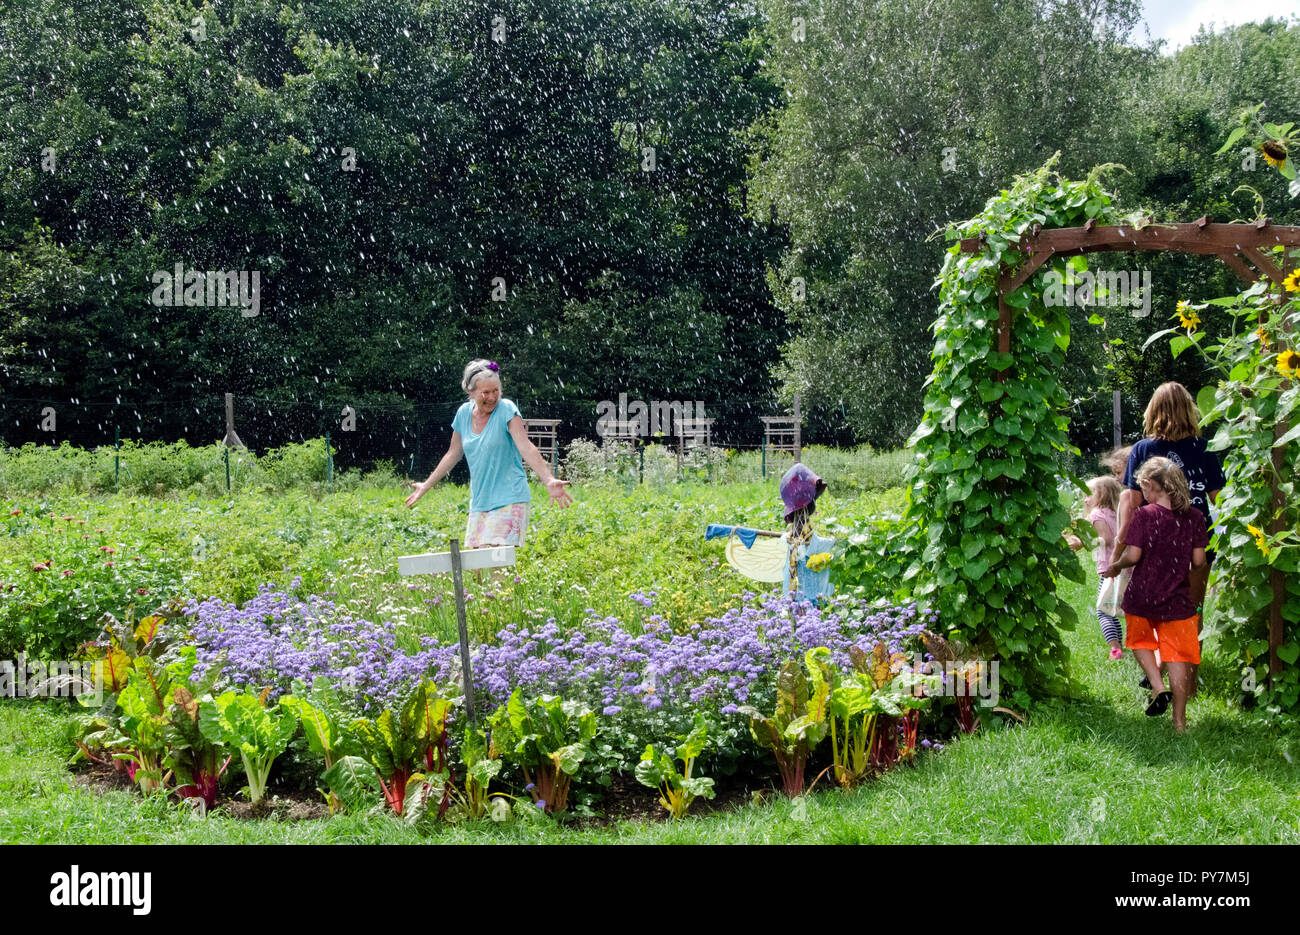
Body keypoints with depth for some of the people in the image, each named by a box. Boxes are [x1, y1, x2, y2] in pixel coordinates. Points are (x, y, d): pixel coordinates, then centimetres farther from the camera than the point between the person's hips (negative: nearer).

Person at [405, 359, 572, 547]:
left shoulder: (506, 410, -9)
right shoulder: (464, 413, 7)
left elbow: (526, 448, -18)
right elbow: (453, 454, 19)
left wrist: (549, 480, -32)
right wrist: (426, 486, 24)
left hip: (508, 501, -6)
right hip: (479, 502, 6)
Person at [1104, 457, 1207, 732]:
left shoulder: (1144, 515, -12)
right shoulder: (1194, 517, -4)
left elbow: (1133, 555, -16)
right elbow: (1199, 560, -3)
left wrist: (1115, 566, 4)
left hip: (1142, 598, -2)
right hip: (1178, 601, 2)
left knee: (1140, 642, 24)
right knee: (1178, 657, 9)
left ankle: (1158, 686, 3)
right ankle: (1180, 719, 11)